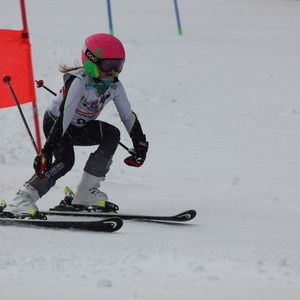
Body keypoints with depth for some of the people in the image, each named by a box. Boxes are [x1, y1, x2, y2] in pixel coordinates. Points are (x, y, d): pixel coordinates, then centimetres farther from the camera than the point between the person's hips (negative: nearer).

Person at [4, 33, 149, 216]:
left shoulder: (115, 86, -11)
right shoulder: (79, 81, -31)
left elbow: (129, 117, 0)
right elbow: (65, 114, -39)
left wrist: (140, 143, -3)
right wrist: (48, 147, -44)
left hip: (80, 127, 7)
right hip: (55, 123, -7)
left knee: (112, 134, -18)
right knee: (65, 160, -30)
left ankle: (87, 192, -14)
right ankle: (22, 201, -29)